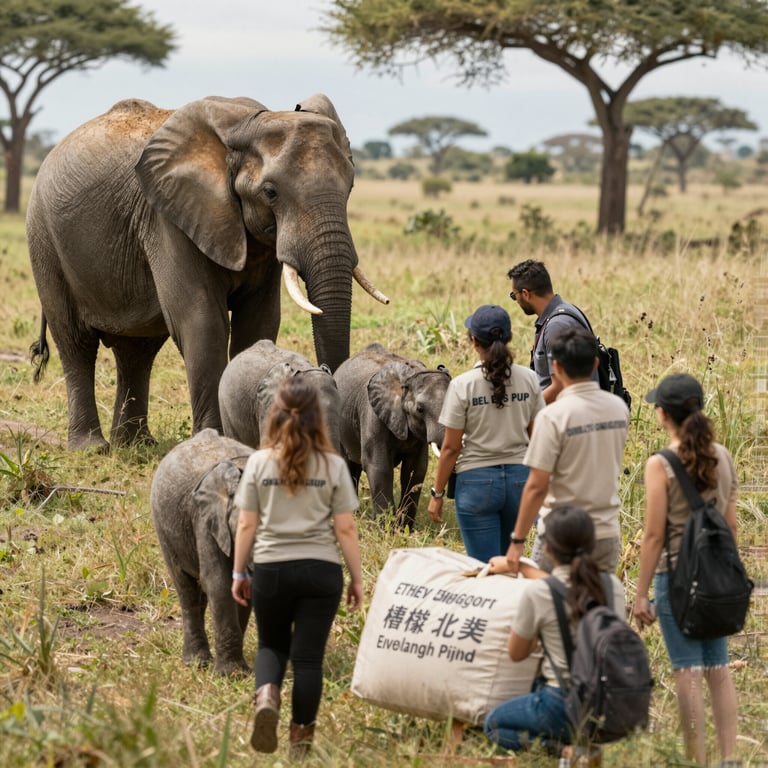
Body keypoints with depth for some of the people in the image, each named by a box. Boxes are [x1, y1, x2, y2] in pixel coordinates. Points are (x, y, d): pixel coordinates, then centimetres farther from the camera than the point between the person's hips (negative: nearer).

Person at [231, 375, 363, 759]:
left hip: (271, 568, 1)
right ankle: (300, 739, 10)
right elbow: (346, 529, -2)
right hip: (320, 569, 0)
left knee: (271, 645, 19)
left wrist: (238, 573, 11)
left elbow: (246, 525, 0)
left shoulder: (259, 463, -2)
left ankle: (266, 697, -10)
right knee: (308, 655, 6)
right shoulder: (333, 466, -2)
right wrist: (356, 578, 7)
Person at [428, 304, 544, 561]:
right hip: (519, 477, 4)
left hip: (477, 480, -4)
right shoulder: (528, 380, -1)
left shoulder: (463, 385, -11)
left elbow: (451, 448, -8)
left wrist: (437, 494, 2)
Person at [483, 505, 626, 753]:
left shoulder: (537, 592, -16)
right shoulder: (612, 586, 0)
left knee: (492, 723, 21)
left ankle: (559, 744, -5)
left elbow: (516, 653, -1)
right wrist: (517, 565, 31)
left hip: (562, 708, -6)